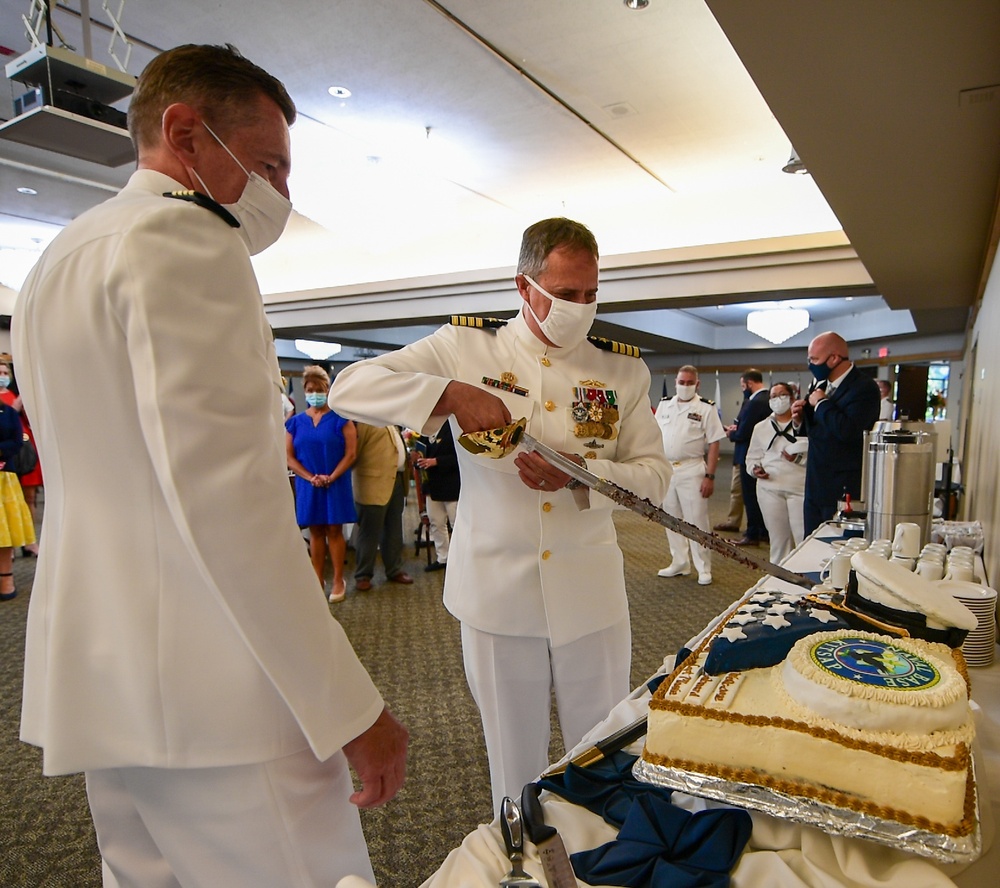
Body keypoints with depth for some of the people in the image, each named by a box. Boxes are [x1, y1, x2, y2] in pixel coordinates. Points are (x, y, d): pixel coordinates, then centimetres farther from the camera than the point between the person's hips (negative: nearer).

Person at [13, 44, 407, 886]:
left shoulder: (59, 258, 18)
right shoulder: (185, 237, -12)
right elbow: (222, 495, -23)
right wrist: (349, 705, -19)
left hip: (100, 681, 10)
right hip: (209, 692, -10)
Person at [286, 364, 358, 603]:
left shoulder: (340, 419, -2)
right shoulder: (295, 422, 6)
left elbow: (351, 454, -7)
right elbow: (289, 457, 2)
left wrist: (330, 478, -15)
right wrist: (311, 477, -11)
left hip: (336, 484, -3)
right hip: (307, 485, 3)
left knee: (334, 530, 2)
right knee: (315, 531, 9)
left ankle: (338, 581, 10)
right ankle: (318, 579, 18)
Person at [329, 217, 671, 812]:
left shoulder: (624, 368, 3)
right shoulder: (466, 347, -3)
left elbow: (654, 476, 2)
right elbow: (351, 388, -8)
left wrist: (580, 473, -19)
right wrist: (451, 393, -23)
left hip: (591, 594, 2)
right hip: (497, 590, -1)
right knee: (514, 758, 16)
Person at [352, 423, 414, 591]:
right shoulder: (365, 420, -11)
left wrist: (408, 457, 9)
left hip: (396, 479, 8)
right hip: (374, 483, -8)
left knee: (394, 530, 16)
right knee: (369, 532, 2)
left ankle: (395, 570, 28)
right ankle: (363, 575, 16)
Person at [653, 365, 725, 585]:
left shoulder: (706, 408, -5)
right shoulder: (664, 405, 8)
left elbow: (714, 444, -7)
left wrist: (710, 476, -12)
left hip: (691, 470, -4)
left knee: (696, 521, 0)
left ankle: (703, 569, 11)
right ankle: (679, 564, 25)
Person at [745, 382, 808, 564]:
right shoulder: (761, 427, 14)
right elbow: (752, 457, 18)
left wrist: (798, 458, -17)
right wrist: (755, 469, -2)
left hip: (800, 487, -3)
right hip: (770, 488, 3)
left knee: (805, 538, -8)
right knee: (778, 538, 8)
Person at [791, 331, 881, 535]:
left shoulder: (864, 388, -13)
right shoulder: (819, 385, 11)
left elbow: (847, 430, -29)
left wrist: (821, 403, -15)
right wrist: (799, 420, 0)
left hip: (844, 489, -8)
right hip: (815, 487, 8)